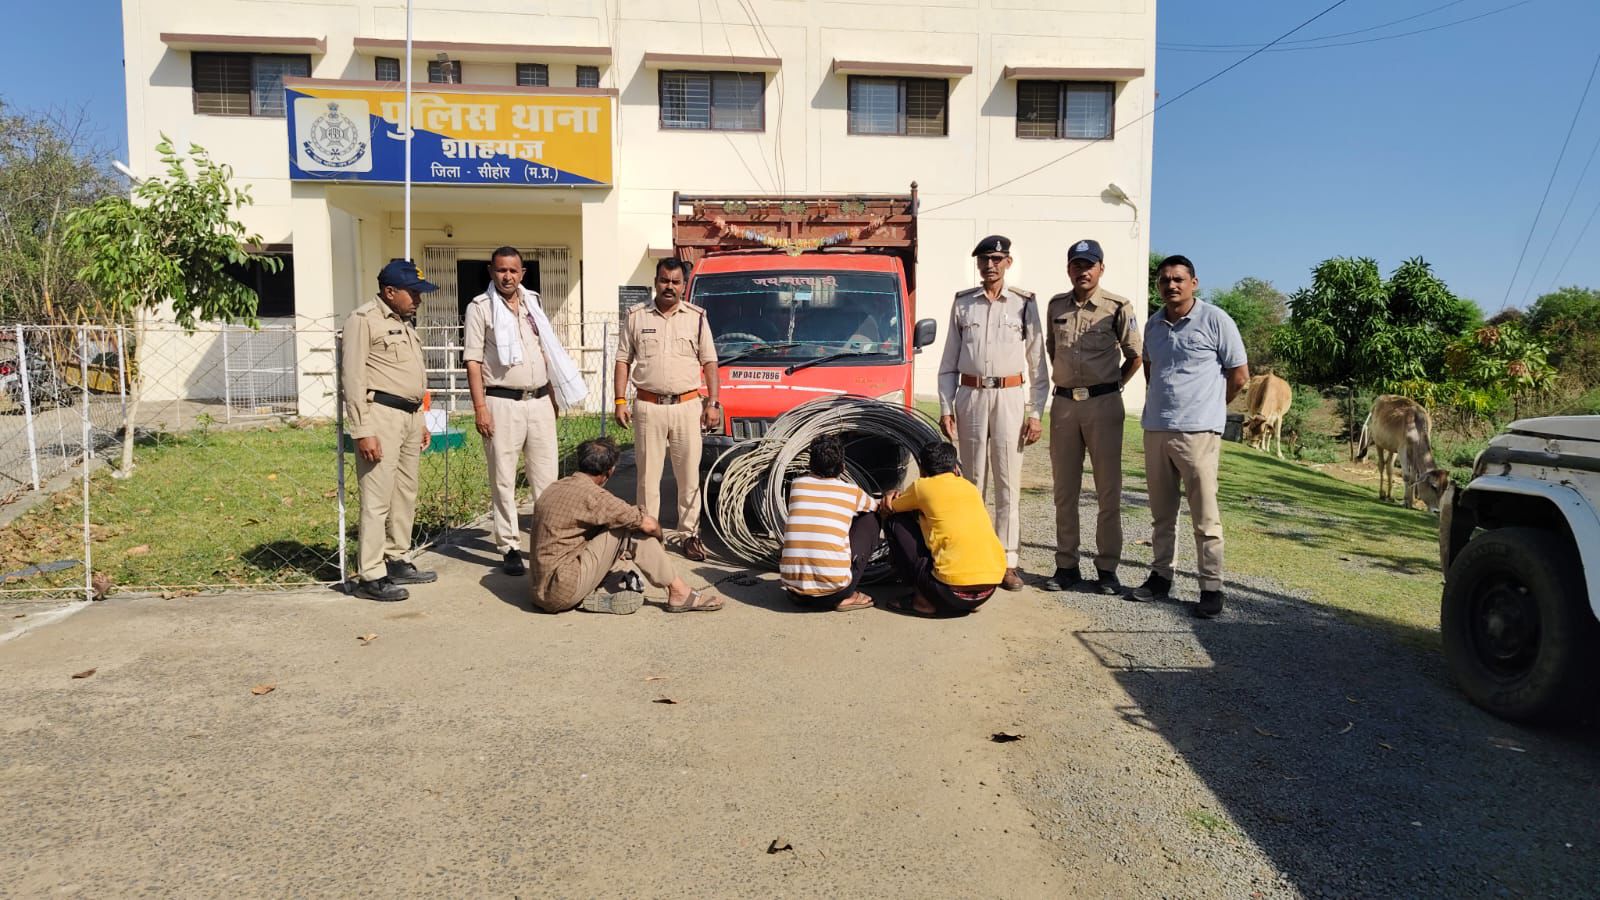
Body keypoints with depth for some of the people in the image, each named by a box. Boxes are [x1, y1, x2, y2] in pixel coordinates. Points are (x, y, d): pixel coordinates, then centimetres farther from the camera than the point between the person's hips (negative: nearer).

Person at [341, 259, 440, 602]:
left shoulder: (404, 323, 19)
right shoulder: (364, 319, -7)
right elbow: (352, 377, -13)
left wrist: (420, 420, 22)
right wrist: (362, 431, -18)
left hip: (409, 416, 9)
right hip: (381, 414, -9)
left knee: (405, 494, 12)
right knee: (377, 498, -8)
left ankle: (397, 561, 22)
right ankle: (370, 575, -4)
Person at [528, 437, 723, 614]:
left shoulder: (556, 488, 13)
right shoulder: (592, 495, -13)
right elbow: (648, 524, -9)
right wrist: (660, 541, 13)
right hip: (562, 591, -9)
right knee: (634, 526, -5)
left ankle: (591, 597, 0)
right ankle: (678, 593, 0)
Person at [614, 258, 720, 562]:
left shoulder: (697, 317, 8)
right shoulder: (636, 317, 7)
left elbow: (709, 362, 8)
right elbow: (623, 361, 7)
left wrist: (713, 403, -1)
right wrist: (620, 402, -2)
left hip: (688, 405, 1)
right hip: (649, 406, 0)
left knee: (689, 476, 4)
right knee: (648, 476, 3)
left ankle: (689, 534, 14)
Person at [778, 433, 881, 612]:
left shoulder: (797, 485, 11)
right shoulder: (852, 492, 7)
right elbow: (878, 508, 32)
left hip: (792, 588, 3)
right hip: (833, 591, -3)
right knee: (870, 519, 17)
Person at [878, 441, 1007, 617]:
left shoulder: (923, 486, 5)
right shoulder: (970, 487, 19)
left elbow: (885, 509, 20)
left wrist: (893, 497, 41)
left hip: (951, 591, -6)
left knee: (895, 522, 11)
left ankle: (923, 600, 7)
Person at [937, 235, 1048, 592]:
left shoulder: (1024, 304, 4)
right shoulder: (962, 303, 9)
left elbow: (1037, 364, 4)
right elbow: (949, 361, 11)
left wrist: (1036, 413, -2)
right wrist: (945, 407, 3)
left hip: (1010, 398, -2)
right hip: (971, 396, 2)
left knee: (1008, 483, -1)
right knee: (972, 481, 7)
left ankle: (1007, 562, 4)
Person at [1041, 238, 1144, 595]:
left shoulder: (1117, 308, -3)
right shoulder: (1056, 306, 9)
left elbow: (1135, 355, 4)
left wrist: (1109, 388, 4)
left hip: (1103, 404, -4)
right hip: (1064, 403, 4)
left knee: (1108, 489, 1)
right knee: (1064, 489, 7)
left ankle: (1107, 567, 8)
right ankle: (1066, 565, 16)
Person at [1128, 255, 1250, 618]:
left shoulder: (1215, 320, -5)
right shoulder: (1153, 325, 12)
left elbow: (1239, 375, 0)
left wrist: (1208, 408, 7)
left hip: (1197, 432, -6)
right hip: (1155, 429, 6)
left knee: (1205, 514, -4)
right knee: (1161, 512, 13)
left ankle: (1212, 588, 3)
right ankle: (1160, 577, 24)